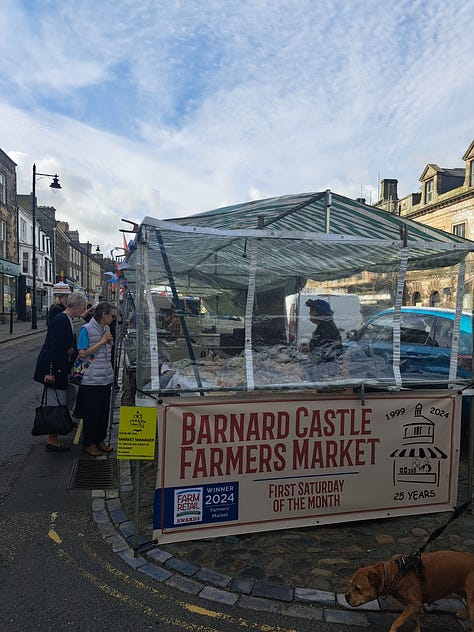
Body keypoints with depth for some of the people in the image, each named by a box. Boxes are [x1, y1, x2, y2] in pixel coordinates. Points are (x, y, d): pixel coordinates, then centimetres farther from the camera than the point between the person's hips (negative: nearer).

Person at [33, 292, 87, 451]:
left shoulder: (67, 320, 12)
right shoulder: (61, 320, -18)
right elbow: (53, 346, -22)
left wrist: (71, 350, -3)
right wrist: (50, 372, -23)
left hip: (61, 369, 10)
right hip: (54, 369, -10)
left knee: (70, 394, 15)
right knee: (56, 405, -3)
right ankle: (52, 441, 8)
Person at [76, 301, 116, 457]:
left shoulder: (106, 328, 10)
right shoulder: (86, 329, -12)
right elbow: (83, 353, -17)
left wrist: (110, 342, -2)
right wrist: (101, 342, -18)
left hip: (106, 378, 7)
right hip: (92, 380, -7)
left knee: (104, 412, 14)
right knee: (91, 413, 3)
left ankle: (100, 440, 27)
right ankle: (88, 444, 17)